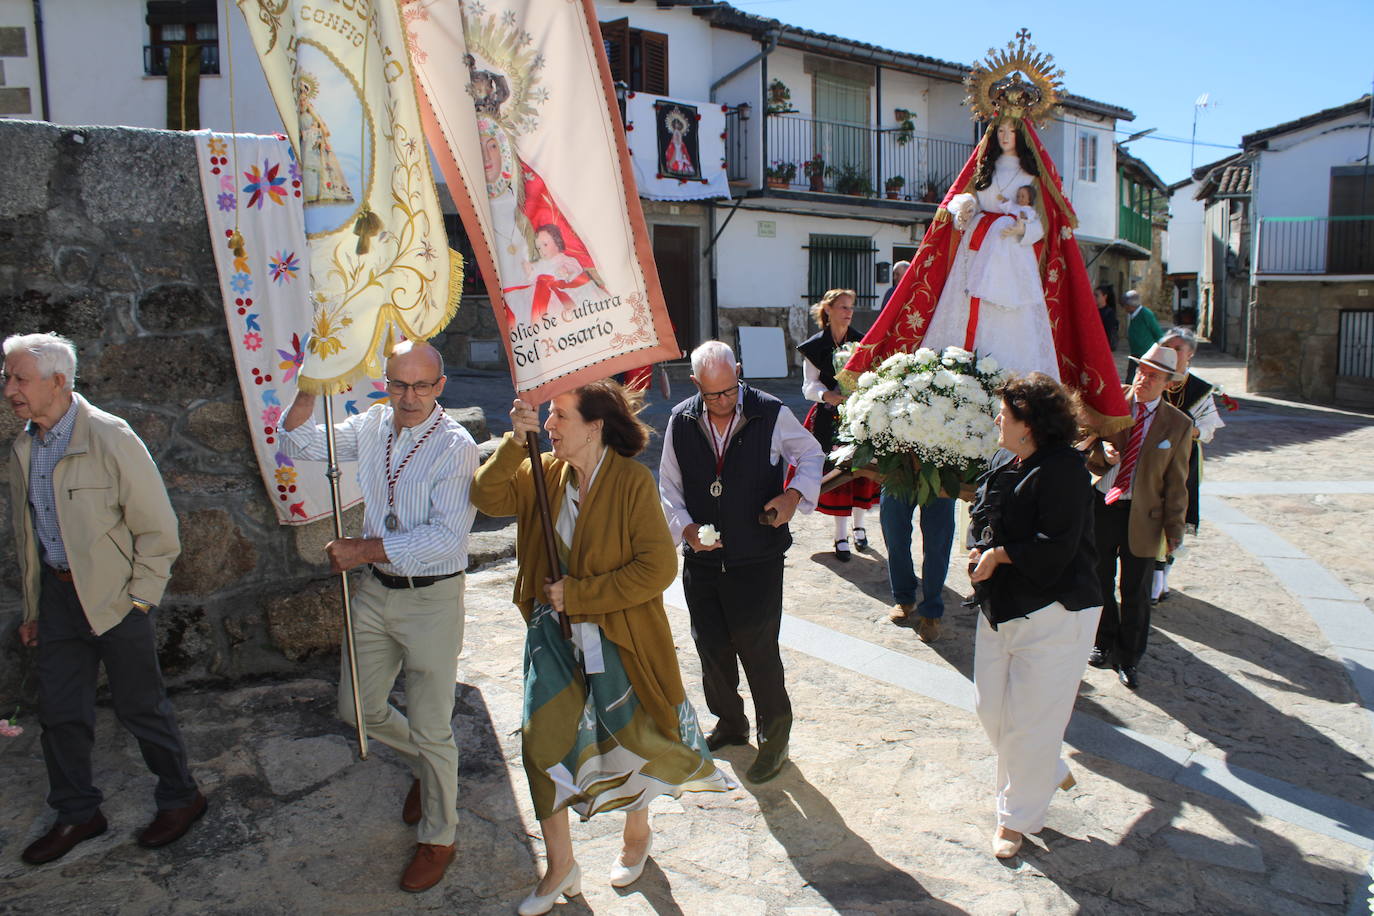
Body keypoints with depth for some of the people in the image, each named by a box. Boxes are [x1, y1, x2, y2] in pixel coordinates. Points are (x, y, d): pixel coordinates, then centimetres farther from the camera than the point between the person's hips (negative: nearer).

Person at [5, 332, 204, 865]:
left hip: (115, 595, -6)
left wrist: (140, 597, -13)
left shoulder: (109, 438, -15)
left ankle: (181, 799, 24)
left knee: (140, 707, 5)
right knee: (60, 711, 14)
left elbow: (158, 527, -13)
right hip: (58, 593, 6)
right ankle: (78, 814, 32)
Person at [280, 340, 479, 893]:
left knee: (431, 728, 6)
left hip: (431, 598, -6)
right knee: (359, 709, 19)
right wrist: (308, 392, -6)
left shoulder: (455, 447, -18)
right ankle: (423, 766, 47)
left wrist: (363, 550, -22)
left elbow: (446, 536, -24)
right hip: (375, 592, 7)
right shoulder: (373, 426, 2)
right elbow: (301, 444, 11)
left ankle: (438, 838, 28)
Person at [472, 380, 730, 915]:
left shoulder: (632, 481, -18)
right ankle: (560, 865, 24)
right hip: (553, 634, 4)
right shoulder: (544, 474, -2)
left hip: (616, 637, -4)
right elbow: (488, 498, -12)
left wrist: (579, 594, -21)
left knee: (625, 739, 15)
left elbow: (658, 567, -22)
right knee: (541, 740, 2)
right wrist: (515, 442, -24)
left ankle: (637, 834, 46)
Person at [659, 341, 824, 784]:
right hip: (702, 560, 3)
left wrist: (795, 494, -14)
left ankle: (775, 736, 27)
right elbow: (668, 486, 7)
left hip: (757, 562, -3)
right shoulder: (681, 422, -3)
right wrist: (686, 527, -10)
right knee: (711, 648, 15)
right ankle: (729, 723, 40)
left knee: (759, 650, 3)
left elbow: (812, 456, 5)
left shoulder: (772, 415, -10)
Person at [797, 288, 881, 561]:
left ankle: (859, 526, 28)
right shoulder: (815, 346, -1)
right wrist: (827, 395, -21)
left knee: (861, 470, 6)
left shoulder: (860, 341, 2)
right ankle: (841, 536, 14)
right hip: (830, 418, -1)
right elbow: (809, 386, -1)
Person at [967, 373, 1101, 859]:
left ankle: (1017, 816, 22)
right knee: (991, 707, 14)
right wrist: (978, 551, -3)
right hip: (1000, 607, 8)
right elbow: (981, 515, 16)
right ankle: (1050, 771, 40)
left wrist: (1001, 554, -14)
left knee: (1029, 718, 3)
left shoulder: (1062, 469, -18)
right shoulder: (1001, 462, 6)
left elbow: (1055, 546, -23)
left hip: (1053, 613, -8)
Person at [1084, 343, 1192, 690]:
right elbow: (1087, 450, 4)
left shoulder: (1178, 424, -3)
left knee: (1135, 591, 7)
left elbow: (1176, 482, 0)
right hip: (1101, 507, 2)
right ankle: (1105, 644, 37)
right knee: (1099, 582, 15)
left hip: (1142, 517, -1)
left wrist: (1174, 528, -2)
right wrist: (1101, 452, -19)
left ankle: (1128, 659, 24)